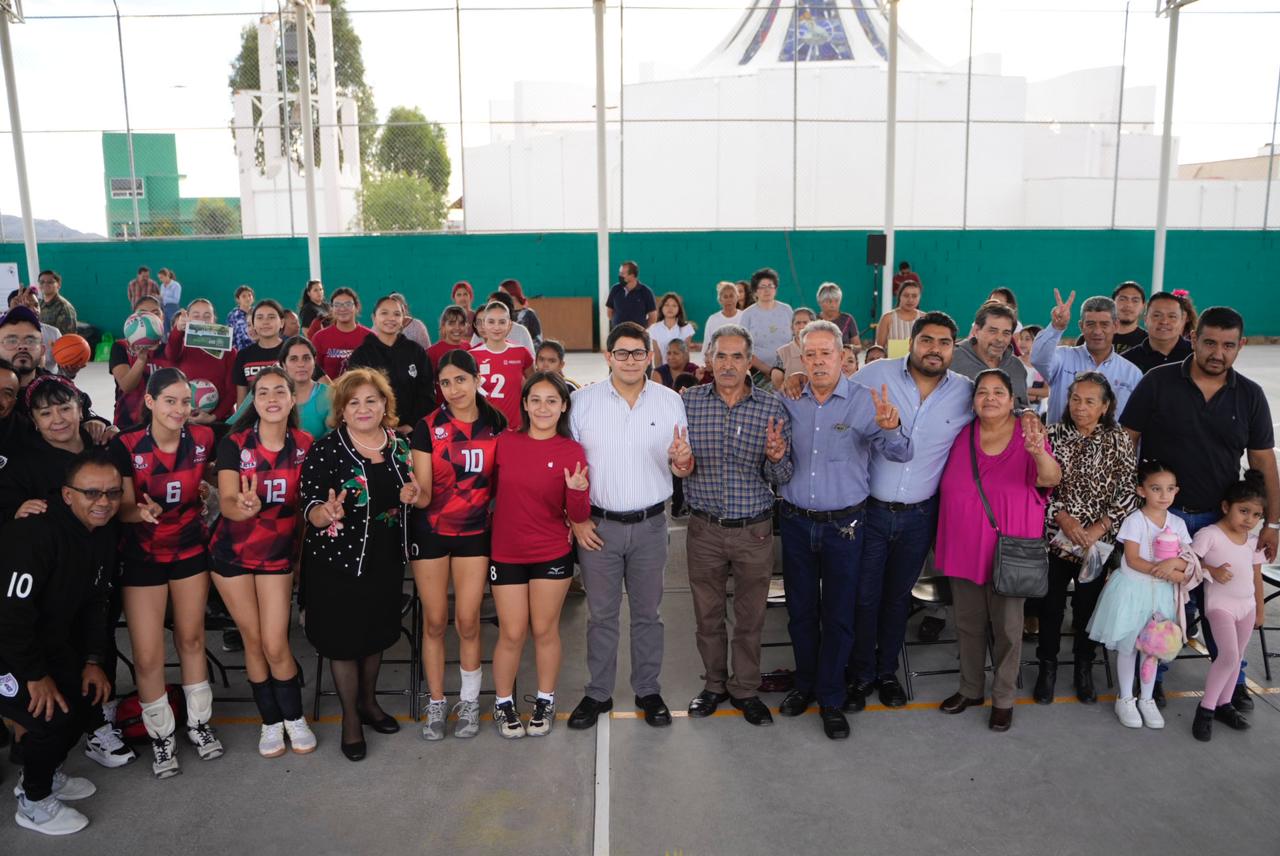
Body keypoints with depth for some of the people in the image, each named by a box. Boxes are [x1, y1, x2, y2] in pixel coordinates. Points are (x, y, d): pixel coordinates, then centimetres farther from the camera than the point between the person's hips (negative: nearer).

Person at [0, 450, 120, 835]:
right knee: (52, 714, -17)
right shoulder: (36, 533, -29)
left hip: (47, 641, 9)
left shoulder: (103, 534, 0)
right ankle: (34, 803, 9)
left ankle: (44, 773, 35)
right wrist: (35, 676, -21)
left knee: (89, 694, 11)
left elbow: (94, 602, 9)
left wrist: (93, 661, 3)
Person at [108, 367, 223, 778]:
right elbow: (124, 507, -16)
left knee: (191, 639, 15)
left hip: (191, 549, 2)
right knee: (147, 655, 0)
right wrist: (142, 512, -34)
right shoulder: (126, 446, -17)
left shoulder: (202, 439, -10)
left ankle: (199, 723, 32)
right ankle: (161, 736, 21)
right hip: (142, 555, -2)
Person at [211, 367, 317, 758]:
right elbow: (226, 502, -23)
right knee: (253, 641, 8)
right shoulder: (234, 443, -14)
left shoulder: (304, 445, -8)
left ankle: (294, 718, 21)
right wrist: (242, 507, -44)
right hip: (232, 554, 0)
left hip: (278, 554, 0)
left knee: (276, 646, -3)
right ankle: (270, 722, 26)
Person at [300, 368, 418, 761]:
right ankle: (350, 717, 27)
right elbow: (311, 510, -15)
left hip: (386, 559, 4)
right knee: (343, 639, 8)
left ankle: (369, 702, 41)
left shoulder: (400, 446, 1)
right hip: (338, 562, -4)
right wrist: (327, 513, -37)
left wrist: (411, 496, -7)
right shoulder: (324, 450, -14)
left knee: (377, 633, 19)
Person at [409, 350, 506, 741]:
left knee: (468, 621, 3)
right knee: (435, 621, 6)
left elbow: (502, 479, 9)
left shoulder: (496, 425, -2)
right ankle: (436, 704, 21)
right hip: (430, 532, -1)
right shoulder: (427, 427, -7)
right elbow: (423, 493, -10)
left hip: (474, 531, 1)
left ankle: (470, 701, 21)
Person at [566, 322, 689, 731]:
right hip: (598, 525, -1)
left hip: (649, 525, 1)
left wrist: (682, 459, -20)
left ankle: (648, 691, 27)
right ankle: (598, 693, 24)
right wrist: (576, 519, -5)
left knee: (647, 613, 12)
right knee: (601, 614, 10)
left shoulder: (670, 401, 0)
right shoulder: (583, 401, -3)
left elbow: (682, 468, 4)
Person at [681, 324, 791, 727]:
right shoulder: (688, 401, -4)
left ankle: (745, 689, 31)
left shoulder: (772, 408, -5)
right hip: (705, 528, 0)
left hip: (754, 530, 0)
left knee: (750, 617, 13)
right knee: (707, 614, 14)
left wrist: (776, 458, -25)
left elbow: (781, 479, -3)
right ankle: (714, 684, 34)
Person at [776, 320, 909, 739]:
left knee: (838, 614, 7)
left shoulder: (864, 402, -8)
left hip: (843, 525, -2)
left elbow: (901, 454, -16)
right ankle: (805, 684, 33)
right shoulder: (788, 401, 0)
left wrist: (890, 428, -38)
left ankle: (831, 698, 22)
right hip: (796, 522, 3)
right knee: (800, 610, 14)